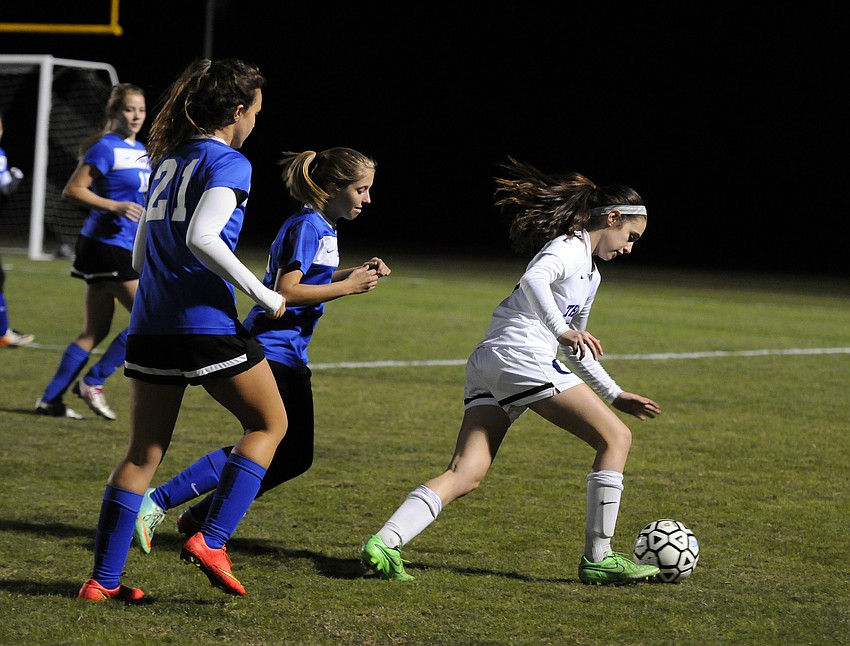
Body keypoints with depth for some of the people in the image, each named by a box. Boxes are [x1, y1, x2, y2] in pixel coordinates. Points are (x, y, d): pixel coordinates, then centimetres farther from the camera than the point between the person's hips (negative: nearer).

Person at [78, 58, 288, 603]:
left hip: (150, 324, 7)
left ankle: (104, 578, 6)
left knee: (143, 452, 10)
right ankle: (212, 539, -1)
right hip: (206, 321, -7)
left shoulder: (167, 159, 18)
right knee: (269, 422, 11)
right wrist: (263, 296, -14)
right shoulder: (230, 163, -6)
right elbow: (201, 238, -21)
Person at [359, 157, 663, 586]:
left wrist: (615, 396, 38)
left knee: (465, 474, -5)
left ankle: (383, 543, -21)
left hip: (486, 364, 10)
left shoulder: (590, 272, 31)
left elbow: (577, 351, 38)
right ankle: (597, 558, -2)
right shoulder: (571, 246, 1)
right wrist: (563, 332, -28)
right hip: (520, 355, -10)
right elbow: (534, 279, -21)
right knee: (615, 438, -2)